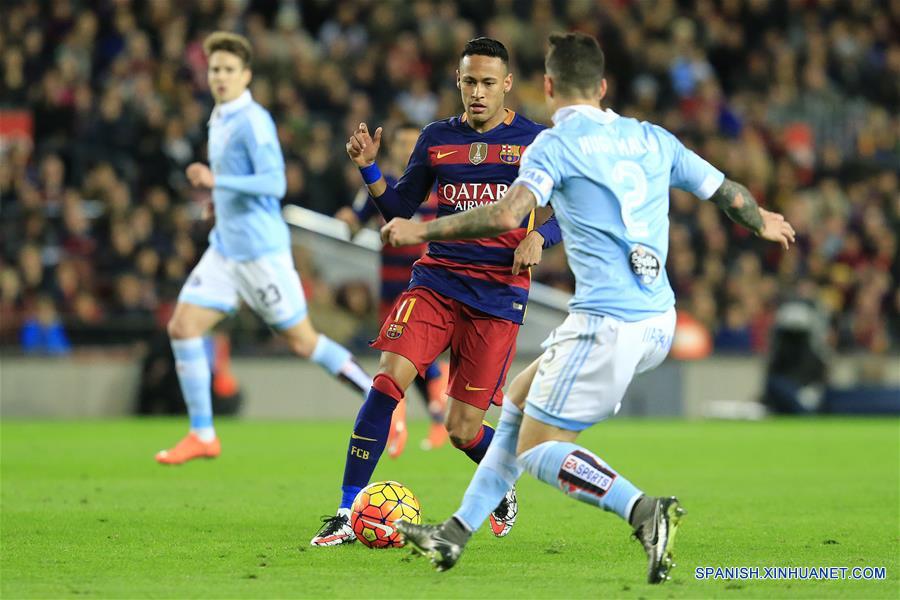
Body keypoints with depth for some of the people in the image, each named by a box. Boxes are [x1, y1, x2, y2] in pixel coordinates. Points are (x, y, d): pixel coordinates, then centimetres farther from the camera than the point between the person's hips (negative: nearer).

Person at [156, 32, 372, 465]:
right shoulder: (218, 120, 13)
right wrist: (215, 189, 14)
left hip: (260, 249, -8)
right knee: (182, 327, -3)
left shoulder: (253, 121, -14)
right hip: (225, 247, 8)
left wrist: (218, 181, -28)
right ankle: (202, 436, 3)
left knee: (302, 340, -3)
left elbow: (275, 183, -23)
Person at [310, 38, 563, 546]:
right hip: (437, 280, 2)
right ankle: (348, 514, -16)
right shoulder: (437, 138, 10)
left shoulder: (534, 141, 2)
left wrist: (537, 237, -16)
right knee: (388, 380, -20)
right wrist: (370, 169, -5)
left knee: (463, 428, -3)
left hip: (499, 293, -2)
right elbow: (400, 209, 13)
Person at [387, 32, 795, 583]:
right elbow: (730, 194, 20)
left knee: (537, 449, 1)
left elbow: (506, 216, -18)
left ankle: (644, 511, -21)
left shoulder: (557, 144, -5)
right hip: (659, 324, 8)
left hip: (607, 324, -8)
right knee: (521, 396, 22)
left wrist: (422, 230, -7)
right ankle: (457, 533, 22)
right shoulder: (653, 140, 14)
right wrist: (764, 224, 42)